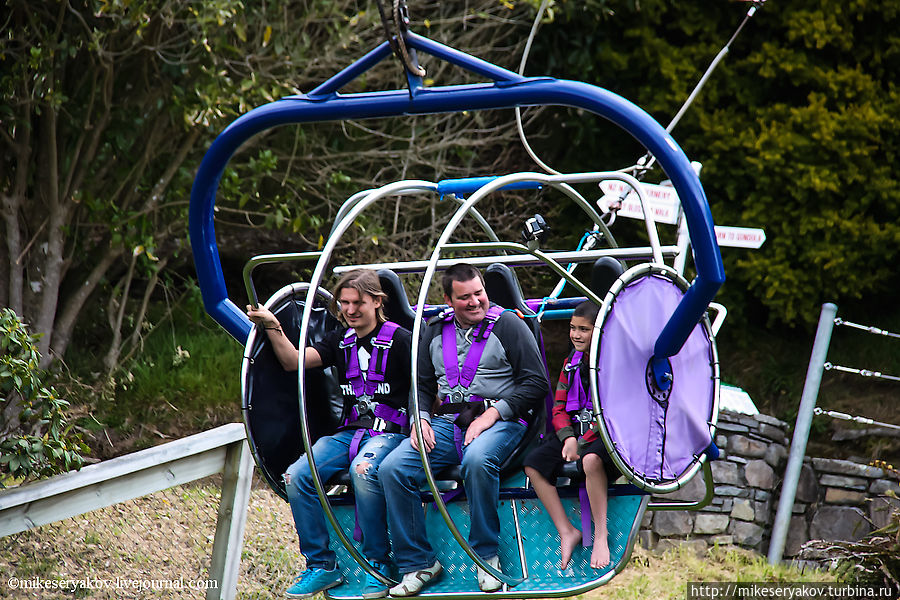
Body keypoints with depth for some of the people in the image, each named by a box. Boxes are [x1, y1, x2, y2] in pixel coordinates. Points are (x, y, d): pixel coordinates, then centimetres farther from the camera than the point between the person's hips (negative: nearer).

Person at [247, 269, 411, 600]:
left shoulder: (399, 340, -1)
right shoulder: (340, 341, 16)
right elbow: (293, 361, 4)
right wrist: (272, 327, -9)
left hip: (389, 432, -6)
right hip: (349, 432, 6)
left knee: (363, 470, -39)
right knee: (297, 475, -19)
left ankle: (378, 563, -23)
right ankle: (321, 565, -8)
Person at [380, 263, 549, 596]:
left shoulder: (508, 324, 2)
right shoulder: (435, 331, 17)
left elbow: (536, 382, -3)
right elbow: (423, 385, 23)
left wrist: (493, 413, -12)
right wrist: (420, 419, 2)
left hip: (498, 421, -5)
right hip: (445, 423, 5)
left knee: (478, 460, -40)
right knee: (392, 468, -19)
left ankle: (487, 555, -22)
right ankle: (417, 563, -10)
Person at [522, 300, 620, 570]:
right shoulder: (572, 363, 14)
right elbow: (559, 407, 14)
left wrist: (582, 444, -18)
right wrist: (568, 437, -7)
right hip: (575, 430, 7)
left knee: (591, 459, -40)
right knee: (533, 464, -14)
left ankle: (600, 535, -32)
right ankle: (566, 531, -13)